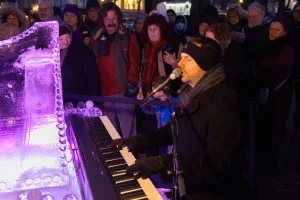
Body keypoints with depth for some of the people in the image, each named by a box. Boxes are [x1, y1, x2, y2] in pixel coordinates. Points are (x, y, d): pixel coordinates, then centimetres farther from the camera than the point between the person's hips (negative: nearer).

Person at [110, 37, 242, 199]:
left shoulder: (223, 102, -24)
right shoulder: (191, 93, 6)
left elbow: (218, 164, -29)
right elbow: (176, 129, 19)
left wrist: (165, 163, -35)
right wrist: (141, 140, 4)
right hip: (182, 177, 8)